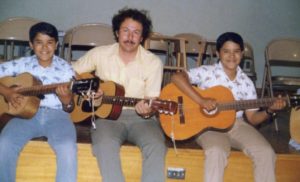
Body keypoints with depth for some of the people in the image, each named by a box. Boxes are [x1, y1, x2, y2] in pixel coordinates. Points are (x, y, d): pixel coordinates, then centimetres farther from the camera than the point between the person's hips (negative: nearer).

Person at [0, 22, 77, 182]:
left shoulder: (65, 69, 5)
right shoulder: (23, 64, 7)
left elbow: (69, 109, 6)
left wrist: (66, 99, -17)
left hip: (56, 115, -1)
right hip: (27, 113, 1)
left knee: (68, 149, -31)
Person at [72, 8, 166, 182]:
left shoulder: (154, 62, -2)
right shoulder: (100, 54, 3)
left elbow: (152, 102, -3)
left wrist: (147, 111, -27)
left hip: (140, 118, 0)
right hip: (107, 114, 0)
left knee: (156, 147, -30)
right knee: (105, 145, -33)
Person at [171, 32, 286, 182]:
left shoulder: (246, 83, 7)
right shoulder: (207, 72, -5)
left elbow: (252, 118, 10)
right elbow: (177, 77, -20)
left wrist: (269, 110, -10)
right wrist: (201, 100, -26)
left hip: (237, 124, 4)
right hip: (208, 125, -4)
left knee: (266, 152, -17)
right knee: (217, 152, -35)